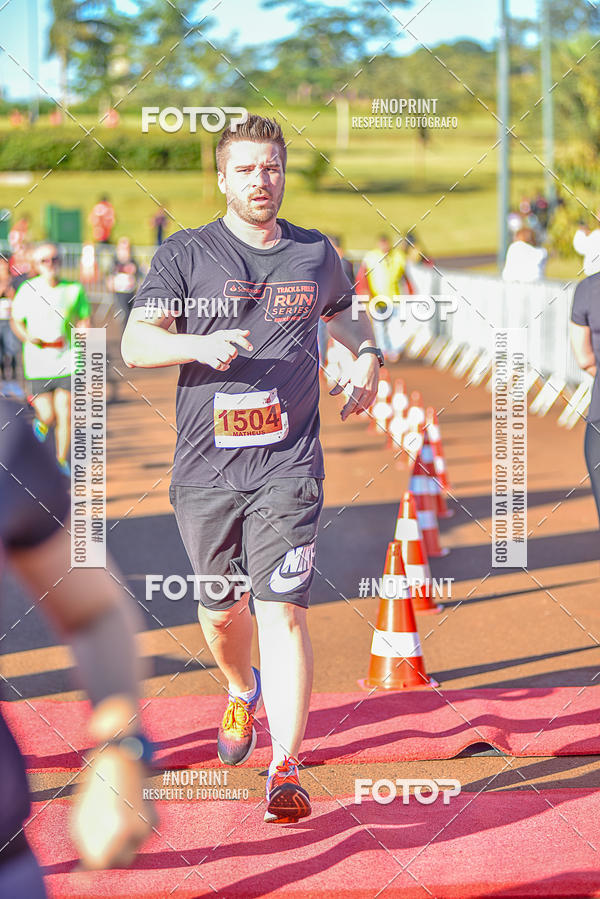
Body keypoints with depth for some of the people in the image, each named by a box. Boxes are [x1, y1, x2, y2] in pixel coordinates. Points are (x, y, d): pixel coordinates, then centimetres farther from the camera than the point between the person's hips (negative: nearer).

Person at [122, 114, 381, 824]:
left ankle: (285, 769, -10)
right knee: (221, 610, 14)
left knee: (283, 611, -11)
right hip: (205, 471, 0)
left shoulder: (316, 255, 11)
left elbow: (346, 313, 31)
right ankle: (242, 693, 47)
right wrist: (200, 344, -24)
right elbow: (135, 344, -5)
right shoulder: (186, 254, 1)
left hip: (287, 469, 0)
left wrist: (368, 357, 10)